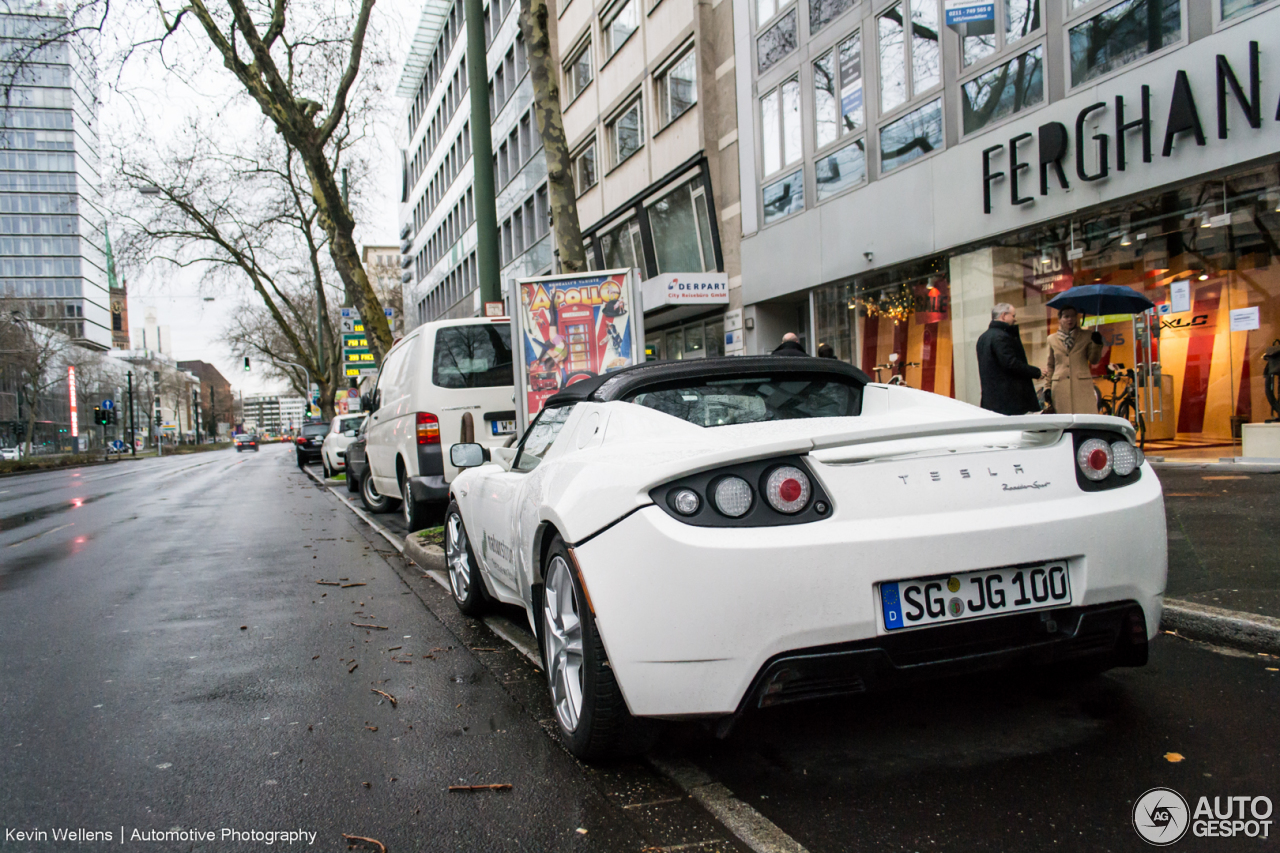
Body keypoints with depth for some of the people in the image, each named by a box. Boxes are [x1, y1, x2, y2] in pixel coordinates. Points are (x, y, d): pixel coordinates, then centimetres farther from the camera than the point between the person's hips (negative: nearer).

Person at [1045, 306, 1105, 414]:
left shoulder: (1086, 336, 10)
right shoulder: (1052, 339, 13)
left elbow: (1094, 360, 5)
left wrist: (1097, 344, -11)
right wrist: (1047, 387, 9)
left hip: (1082, 386, 0)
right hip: (1060, 388, 0)